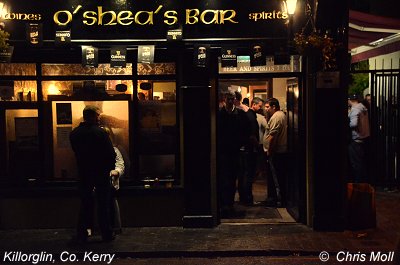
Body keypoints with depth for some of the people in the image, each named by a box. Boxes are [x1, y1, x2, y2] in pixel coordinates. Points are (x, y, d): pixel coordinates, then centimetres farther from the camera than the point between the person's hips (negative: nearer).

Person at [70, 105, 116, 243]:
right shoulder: (100, 132, -15)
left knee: (85, 205, 13)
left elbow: (77, 153, 8)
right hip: (101, 174, -4)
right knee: (103, 205, 7)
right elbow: (111, 154, -14)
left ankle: (81, 235, 15)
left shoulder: (74, 134, -1)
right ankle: (107, 234, 13)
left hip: (83, 174, 4)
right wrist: (109, 168, 1)